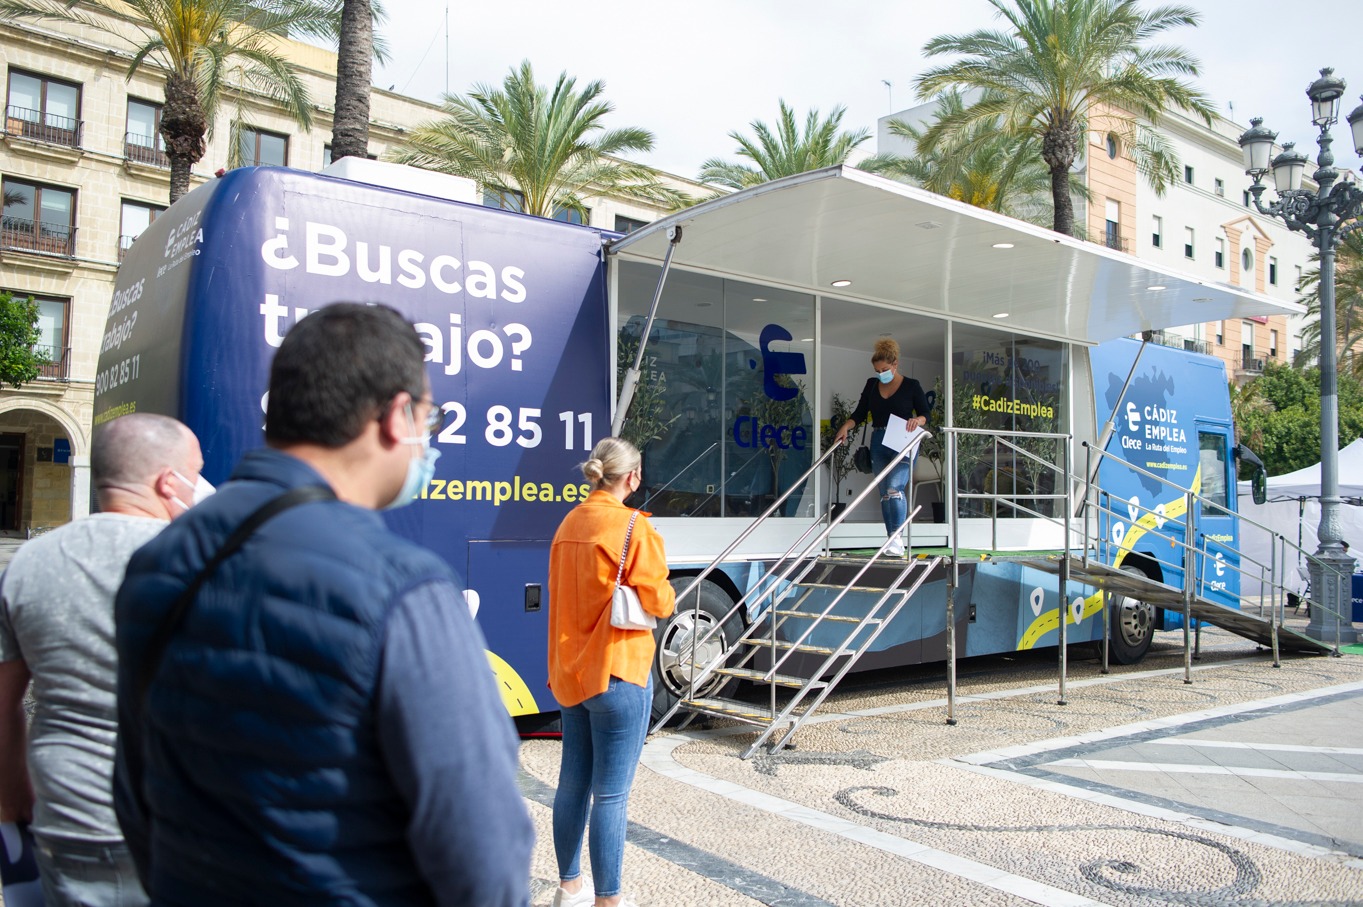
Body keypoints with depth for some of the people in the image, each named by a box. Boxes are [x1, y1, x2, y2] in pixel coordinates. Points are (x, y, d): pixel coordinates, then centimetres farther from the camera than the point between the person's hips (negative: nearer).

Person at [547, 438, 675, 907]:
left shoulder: (569, 524, 8)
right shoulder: (634, 527, -14)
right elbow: (658, 601, -13)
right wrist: (667, 594, 6)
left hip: (569, 671, 8)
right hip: (617, 672, -7)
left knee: (573, 782, 16)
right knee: (611, 794, 0)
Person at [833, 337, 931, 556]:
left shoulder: (911, 386, -1)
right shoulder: (872, 385, 10)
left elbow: (925, 414, 0)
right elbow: (860, 413, 9)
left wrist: (917, 420, -22)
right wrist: (846, 426, -8)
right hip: (879, 444, 5)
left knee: (894, 488, -21)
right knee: (884, 493, 5)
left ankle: (897, 537, -19)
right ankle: (893, 542, 11)